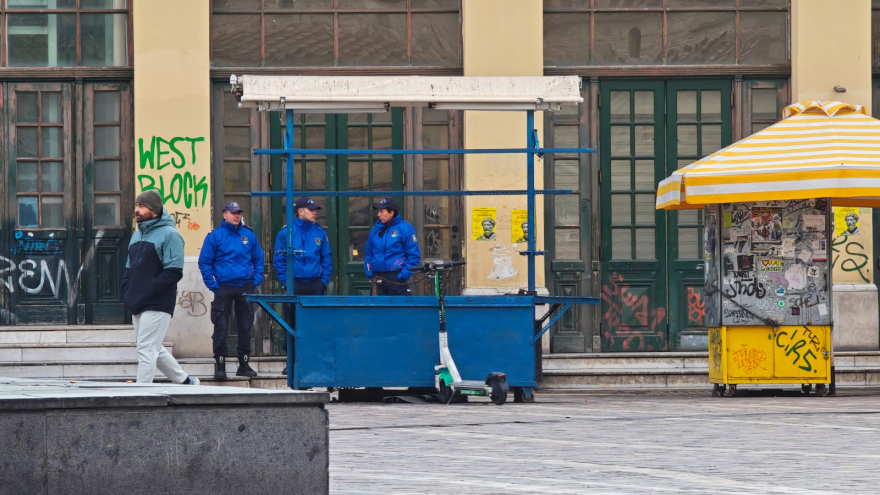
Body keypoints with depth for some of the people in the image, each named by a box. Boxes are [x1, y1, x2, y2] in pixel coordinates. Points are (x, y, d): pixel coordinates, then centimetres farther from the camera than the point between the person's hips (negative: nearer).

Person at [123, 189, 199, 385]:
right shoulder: (137, 235, 18)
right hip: (137, 306, 9)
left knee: (146, 349, -11)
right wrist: (128, 292, 5)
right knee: (154, 349, 14)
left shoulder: (169, 235, -9)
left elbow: (174, 272, -16)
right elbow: (129, 268, 24)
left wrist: (146, 293, -19)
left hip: (158, 305, -9)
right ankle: (185, 381, 27)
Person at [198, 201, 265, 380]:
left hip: (246, 288, 3)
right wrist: (212, 284, -7)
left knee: (245, 326, 7)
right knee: (221, 328, -5)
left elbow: (258, 259, 18)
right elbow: (204, 262, 0)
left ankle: (244, 364, 15)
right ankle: (220, 365, -1)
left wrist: (256, 280, 6)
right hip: (224, 287, -3)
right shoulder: (214, 236, -1)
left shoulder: (249, 235, 10)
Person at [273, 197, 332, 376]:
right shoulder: (286, 232, 0)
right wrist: (285, 282, -6)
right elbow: (278, 260, 1)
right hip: (294, 285, -2)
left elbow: (326, 260, 12)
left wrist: (324, 281, 1)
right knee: (292, 325, 1)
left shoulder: (320, 232, 8)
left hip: (315, 285, 2)